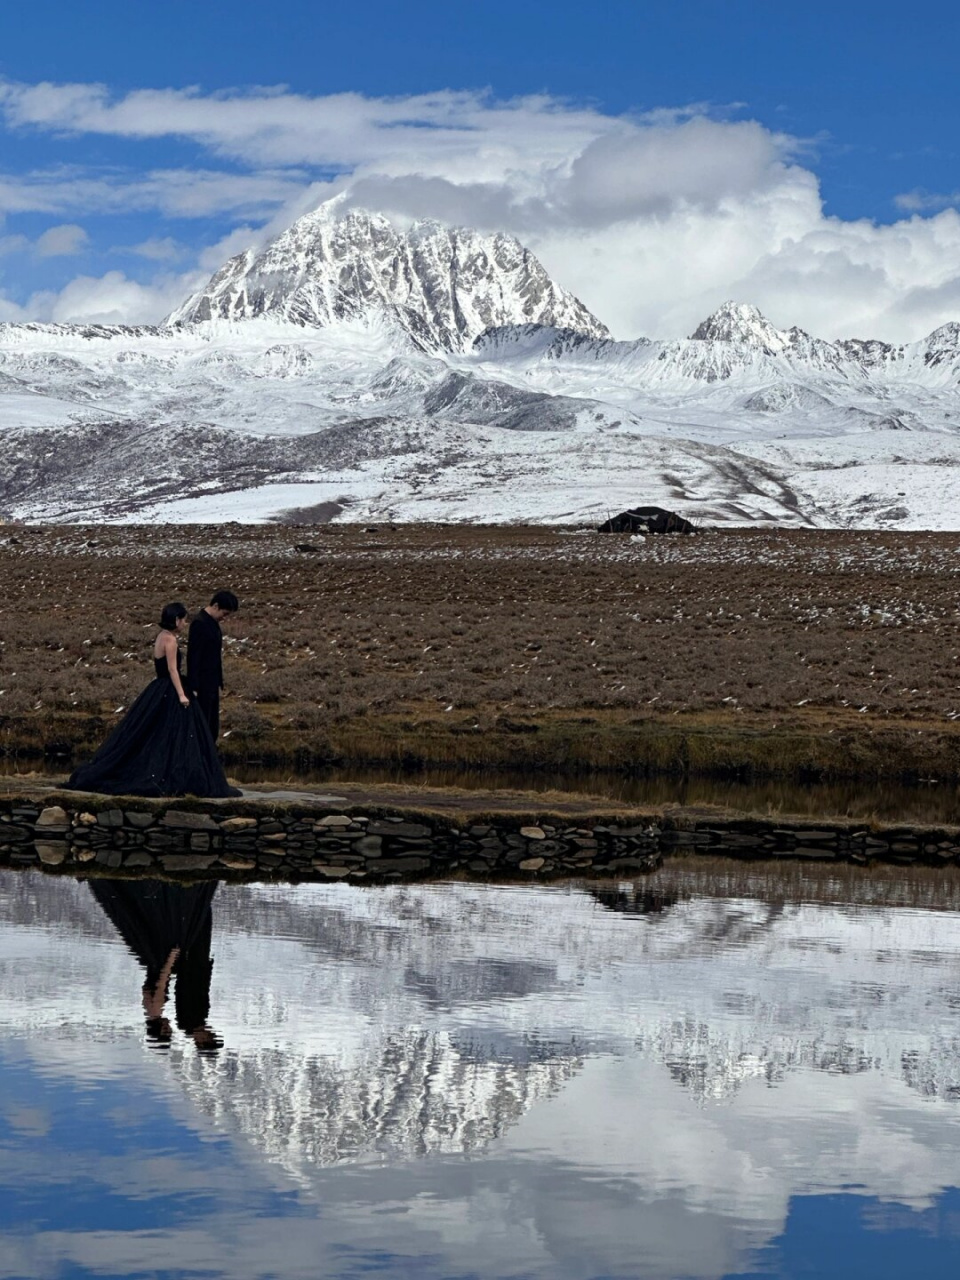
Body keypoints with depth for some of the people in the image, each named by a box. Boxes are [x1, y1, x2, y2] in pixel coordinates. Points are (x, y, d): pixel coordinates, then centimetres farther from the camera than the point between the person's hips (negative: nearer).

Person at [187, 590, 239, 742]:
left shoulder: (212, 622, 10)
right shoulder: (199, 624, -19)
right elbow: (193, 656, -21)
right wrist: (193, 687, -22)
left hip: (211, 685, 10)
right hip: (202, 686, -10)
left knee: (212, 729, 13)